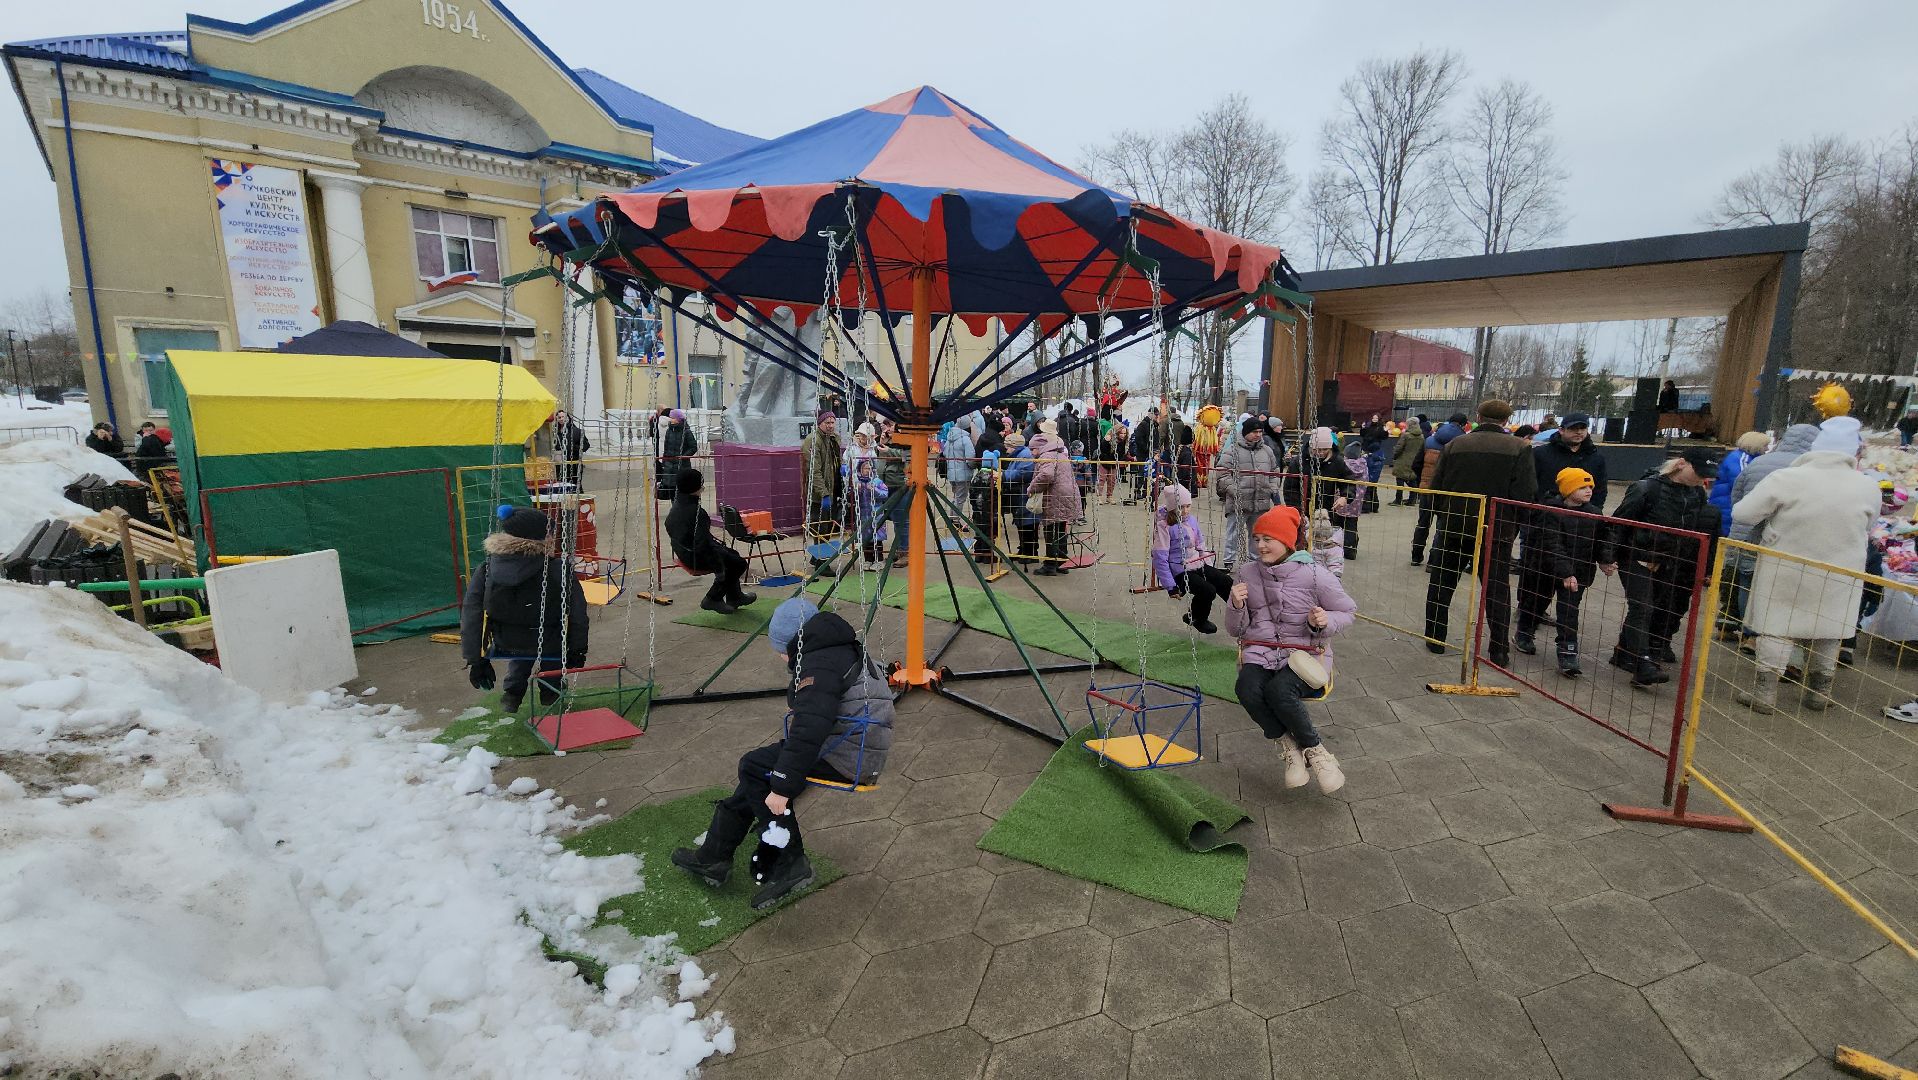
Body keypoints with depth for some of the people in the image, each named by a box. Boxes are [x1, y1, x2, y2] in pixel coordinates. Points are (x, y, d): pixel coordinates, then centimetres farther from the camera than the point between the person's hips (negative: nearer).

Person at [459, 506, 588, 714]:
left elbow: (471, 617, -8)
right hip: (549, 646, -3)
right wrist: (577, 649, 1)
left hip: (507, 645, 3)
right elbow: (577, 615, -16)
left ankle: (513, 692, 33)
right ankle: (550, 689, 35)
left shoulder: (486, 571, -14)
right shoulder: (558, 570, -24)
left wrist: (475, 660, 3)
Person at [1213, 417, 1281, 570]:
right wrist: (1235, 491, -19)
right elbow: (1222, 474, -11)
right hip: (1237, 503, -5)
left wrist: (1274, 490, 8)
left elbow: (1274, 472, 21)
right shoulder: (1232, 450, -6)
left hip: (1261, 503, 5)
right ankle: (1229, 562, 8)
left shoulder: (1267, 450, 12)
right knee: (1234, 533, 0)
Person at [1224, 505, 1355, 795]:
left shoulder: (1313, 575, -4)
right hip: (1260, 652, 3)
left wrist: (1325, 621, -15)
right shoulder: (1247, 573, 5)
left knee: (1279, 691, -34)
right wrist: (1236, 606, -11)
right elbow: (1235, 630, 11)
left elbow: (1347, 612, 7)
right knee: (1247, 690, -30)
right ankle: (1293, 746, -6)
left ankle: (1308, 748, -6)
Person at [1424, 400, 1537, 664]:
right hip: (1497, 531, -1)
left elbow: (1436, 487, 0)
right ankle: (1498, 651, 11)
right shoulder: (1519, 448, -6)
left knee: (1441, 584, 14)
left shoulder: (1454, 445, -1)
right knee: (1496, 590, 9)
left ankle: (1434, 638, 19)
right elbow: (1525, 493, -11)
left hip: (1454, 526, 1)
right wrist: (1513, 527, 1)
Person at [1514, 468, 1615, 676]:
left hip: (1577, 572, 3)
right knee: (1536, 604, 16)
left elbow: (1600, 541, 8)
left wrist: (1605, 561, -10)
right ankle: (1522, 636, 40)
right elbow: (1553, 546, -25)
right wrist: (1565, 573, -33)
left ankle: (1568, 656, -4)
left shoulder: (1592, 515, -1)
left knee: (1569, 612, -5)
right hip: (1544, 570, -3)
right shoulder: (1551, 512, -18)